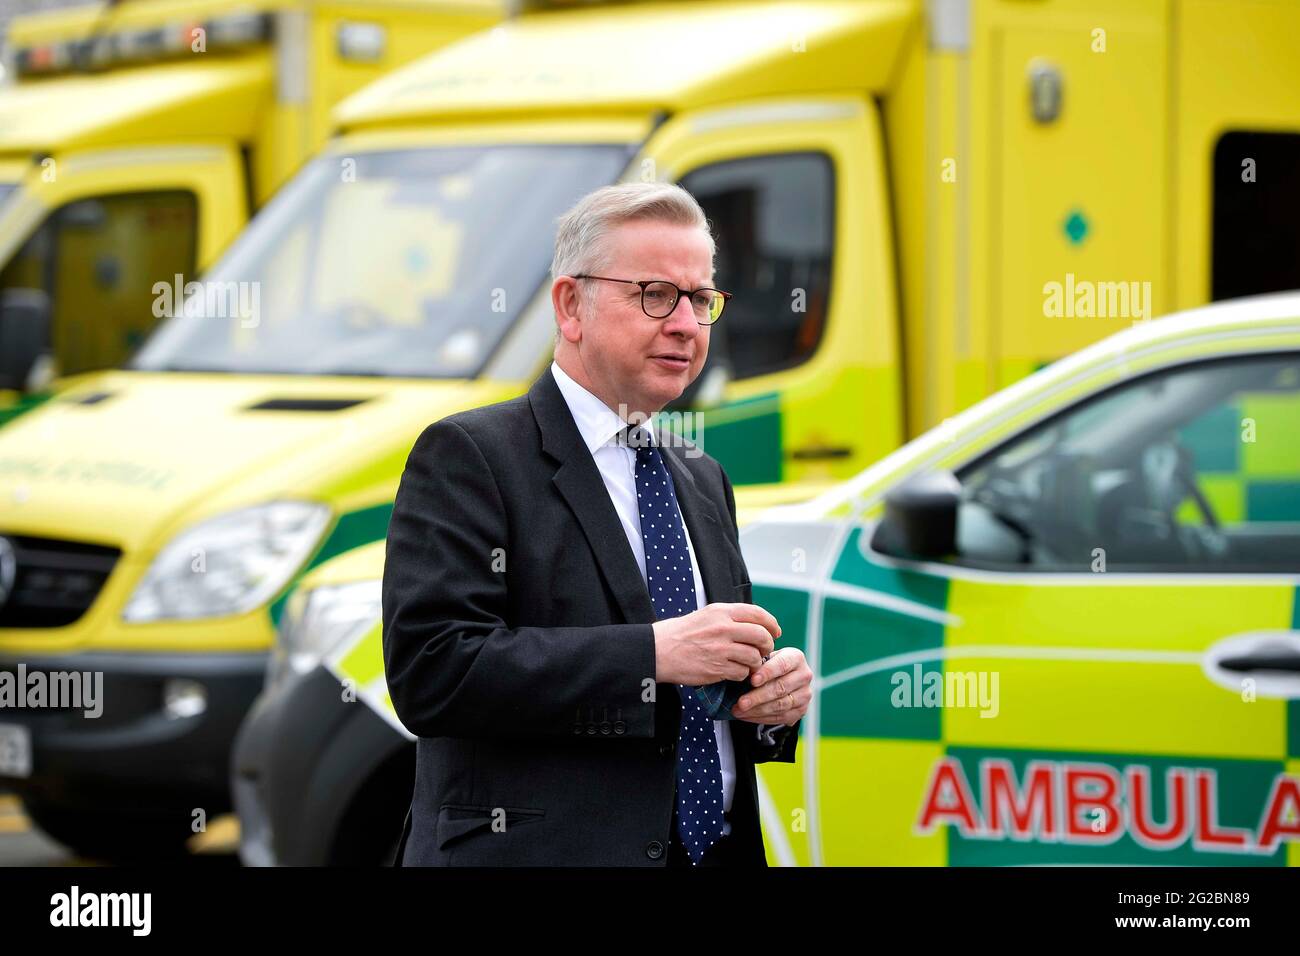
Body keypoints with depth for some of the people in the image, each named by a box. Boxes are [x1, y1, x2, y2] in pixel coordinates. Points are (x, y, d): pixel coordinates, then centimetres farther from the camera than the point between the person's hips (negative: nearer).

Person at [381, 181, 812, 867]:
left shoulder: (702, 480, 15)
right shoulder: (466, 457, -8)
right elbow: (428, 669, -20)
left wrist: (776, 690, -4)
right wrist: (653, 654, -24)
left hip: (719, 848, 7)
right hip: (536, 850, -7)